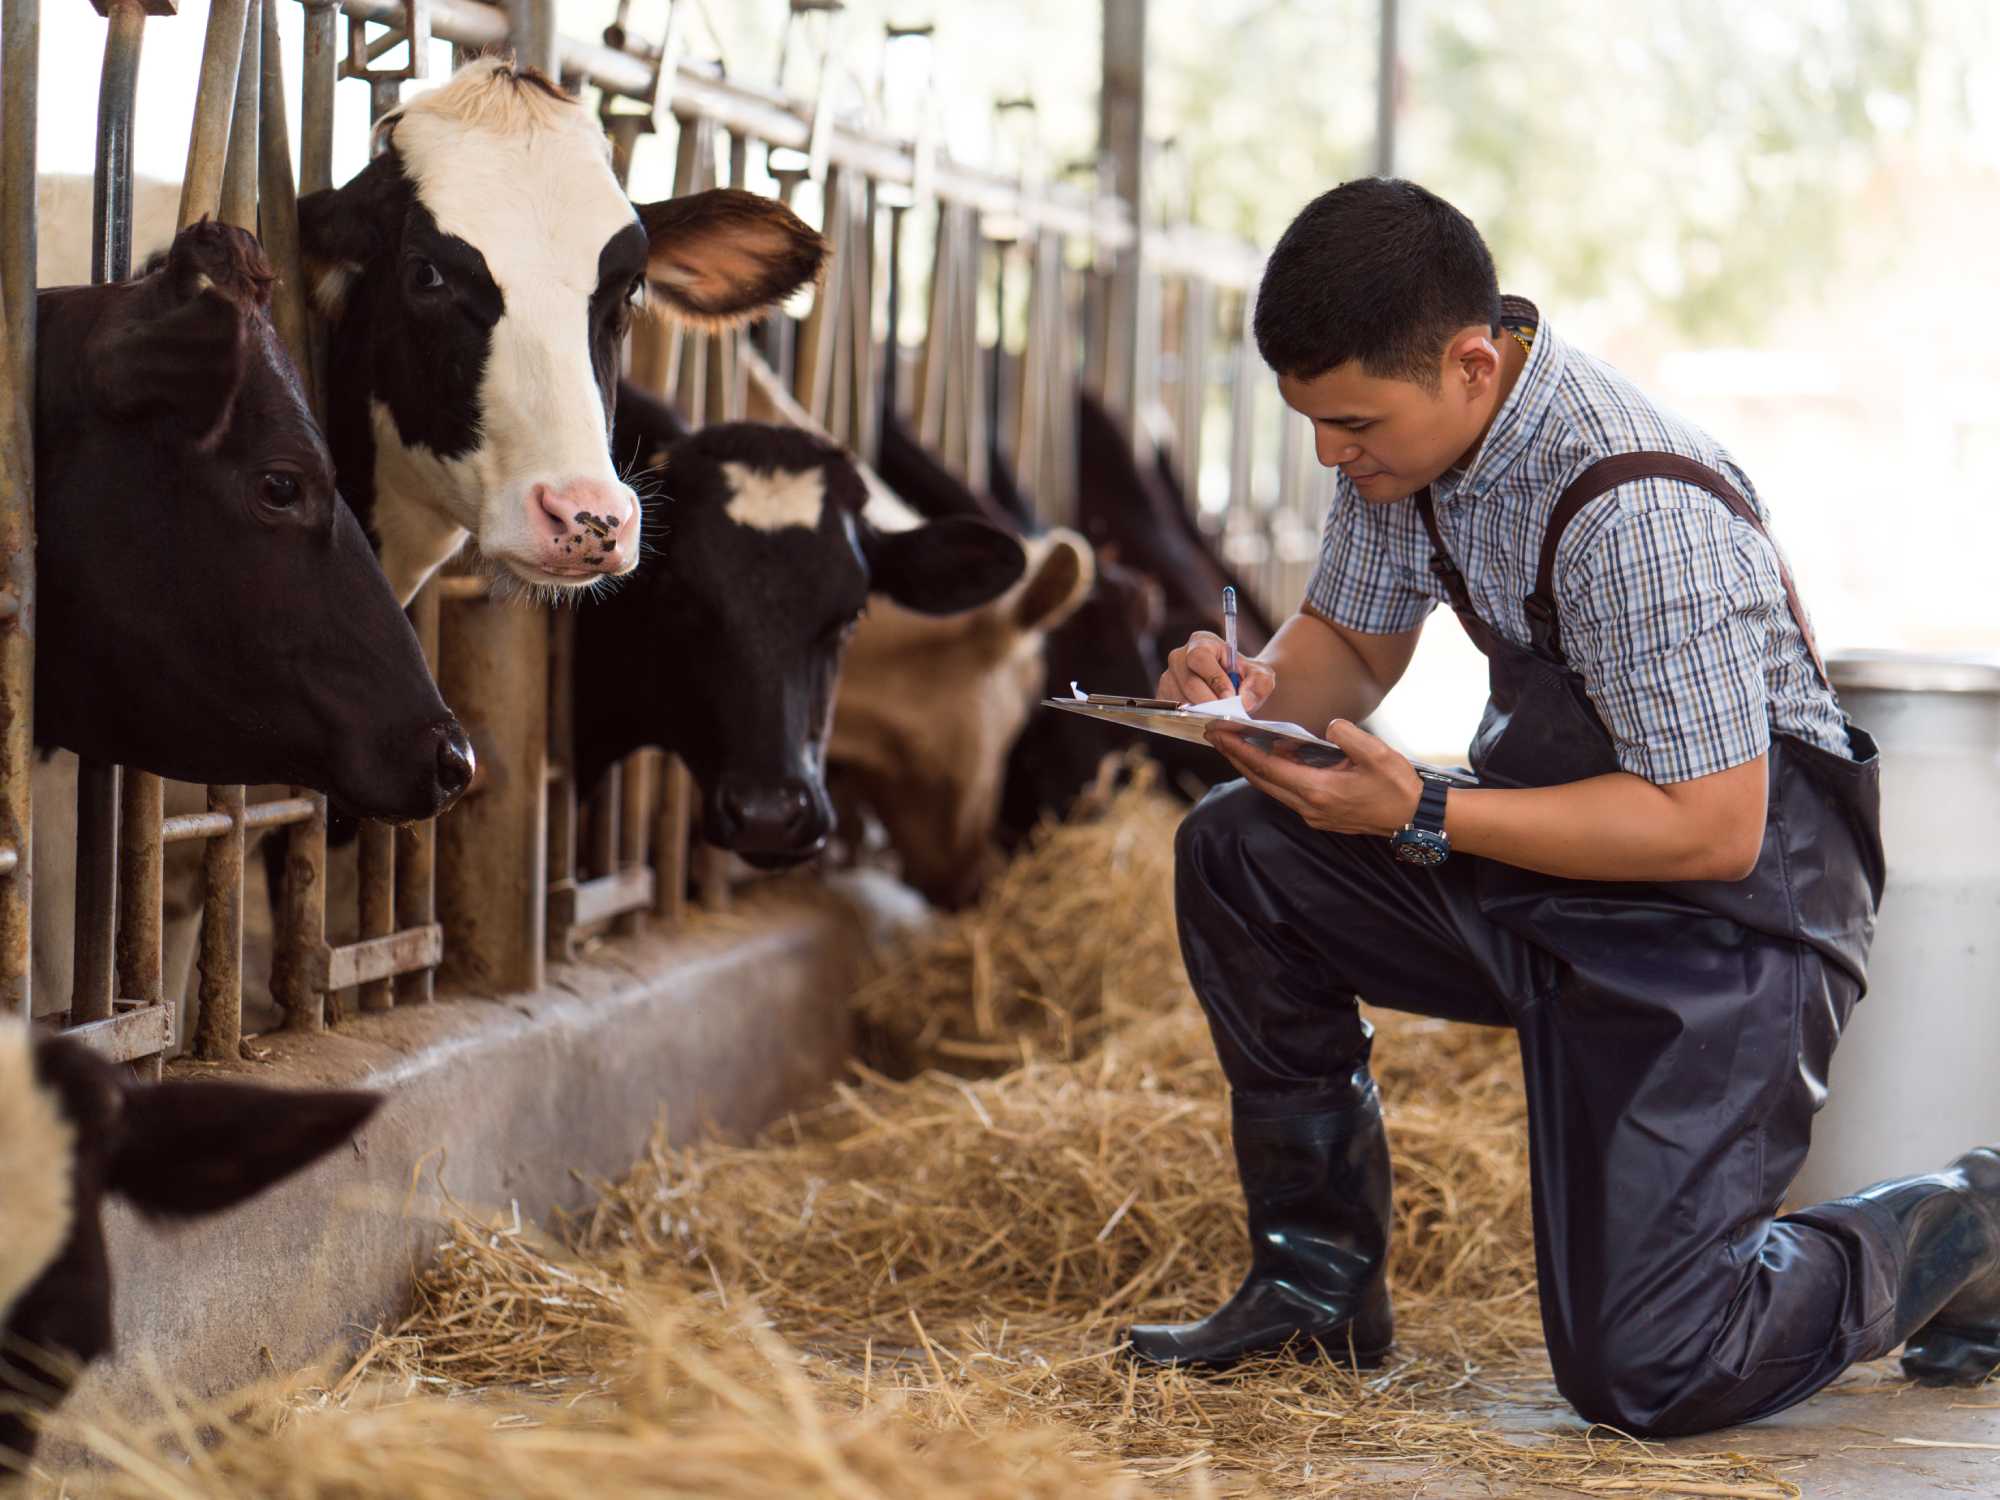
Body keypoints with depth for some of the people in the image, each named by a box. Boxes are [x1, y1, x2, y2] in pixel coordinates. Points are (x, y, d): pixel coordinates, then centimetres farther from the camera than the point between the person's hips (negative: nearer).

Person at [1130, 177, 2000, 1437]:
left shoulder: (1637, 510, -30)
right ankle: (1320, 1277, 9)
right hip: (1544, 861, 8)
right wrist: (1260, 689, -13)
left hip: (1728, 907, -8)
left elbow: (1714, 828, -28)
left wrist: (1422, 818, -30)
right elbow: (1350, 643, 12)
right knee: (1237, 855, -4)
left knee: (1641, 1371, -14)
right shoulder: (1404, 434, -4)